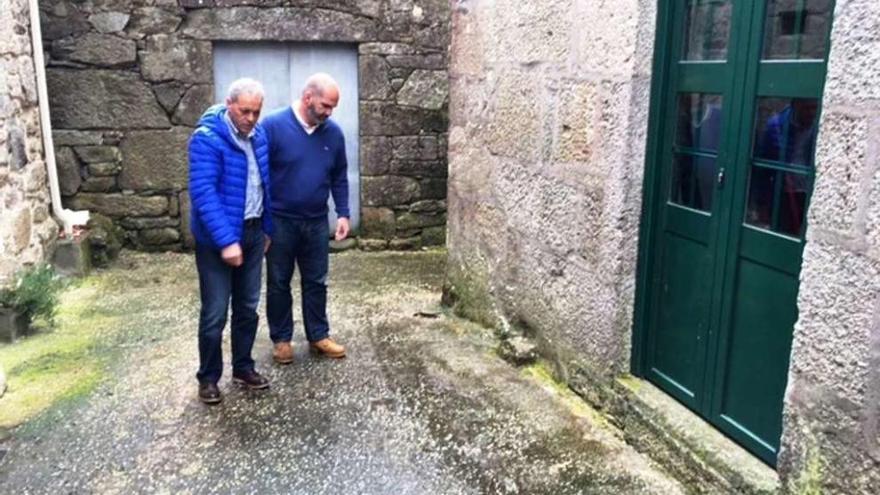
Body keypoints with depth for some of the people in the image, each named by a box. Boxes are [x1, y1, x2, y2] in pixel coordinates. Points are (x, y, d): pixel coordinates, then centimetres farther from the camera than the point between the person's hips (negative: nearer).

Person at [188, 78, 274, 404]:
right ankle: (208, 377, 18)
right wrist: (226, 241, -29)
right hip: (217, 239, -6)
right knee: (215, 313, 2)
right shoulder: (207, 139, -18)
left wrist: (267, 228, 15)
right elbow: (203, 193, -24)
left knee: (248, 307, 15)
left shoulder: (259, 136, 4)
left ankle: (243, 367, 29)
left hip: (253, 233, 6)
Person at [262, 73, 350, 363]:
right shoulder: (273, 126, -13)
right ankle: (281, 338, 24)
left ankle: (318, 336, 25)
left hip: (317, 222, 4)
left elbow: (339, 177, 10)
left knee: (316, 282, 12)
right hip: (279, 222, -3)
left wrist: (343, 213, 2)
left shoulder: (333, 132, 0)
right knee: (278, 283, 9)